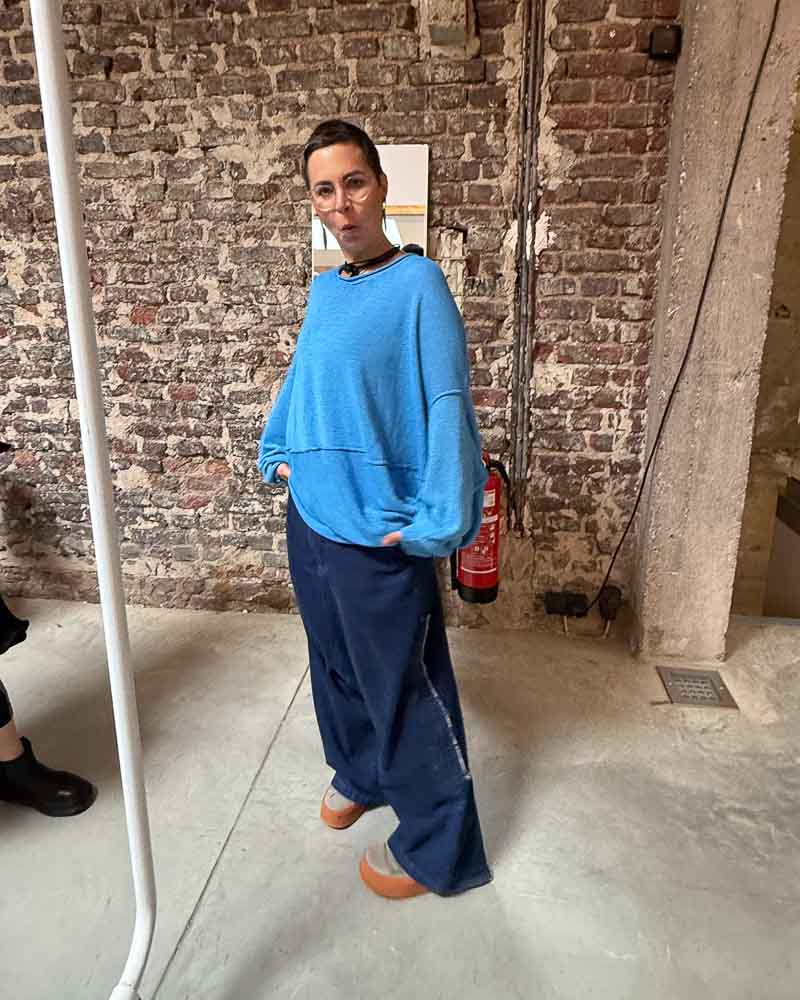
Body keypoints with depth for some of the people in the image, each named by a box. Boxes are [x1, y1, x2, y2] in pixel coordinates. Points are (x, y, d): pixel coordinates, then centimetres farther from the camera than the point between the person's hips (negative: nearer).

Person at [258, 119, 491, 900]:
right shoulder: (323, 289, 9)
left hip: (378, 533, -7)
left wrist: (437, 521, -21)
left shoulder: (417, 283, -12)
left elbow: (446, 406, -17)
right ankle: (358, 772, 48)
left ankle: (438, 849, 25)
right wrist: (279, 451, 12)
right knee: (335, 663, 22)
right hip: (311, 519, 8)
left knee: (405, 689, 5)